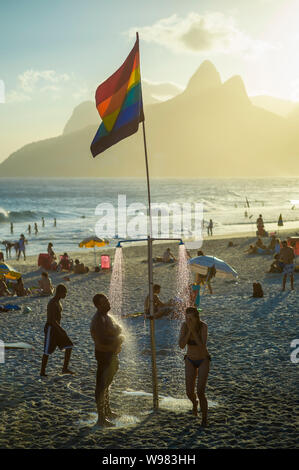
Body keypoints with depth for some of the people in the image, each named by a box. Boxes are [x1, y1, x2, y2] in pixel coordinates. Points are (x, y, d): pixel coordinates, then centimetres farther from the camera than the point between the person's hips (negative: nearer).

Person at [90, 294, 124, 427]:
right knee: (101, 385, -5)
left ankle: (107, 411, 38)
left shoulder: (107, 316, 9)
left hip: (112, 354, 10)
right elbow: (102, 340, -32)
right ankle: (101, 418, 0)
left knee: (107, 383, 23)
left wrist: (118, 339, 2)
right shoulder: (98, 320, -23)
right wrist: (119, 339, -18)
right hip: (104, 355, -10)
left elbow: (118, 330, 24)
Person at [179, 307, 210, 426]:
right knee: (189, 392, -2)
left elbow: (202, 347, -36)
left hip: (203, 360, -3)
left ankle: (204, 418, 13)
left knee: (200, 393, -14)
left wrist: (193, 330, -39)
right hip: (190, 361, 3)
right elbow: (181, 346, -26)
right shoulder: (184, 325, -20)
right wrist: (189, 330, -36)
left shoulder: (203, 326, -28)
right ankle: (194, 403, 39)